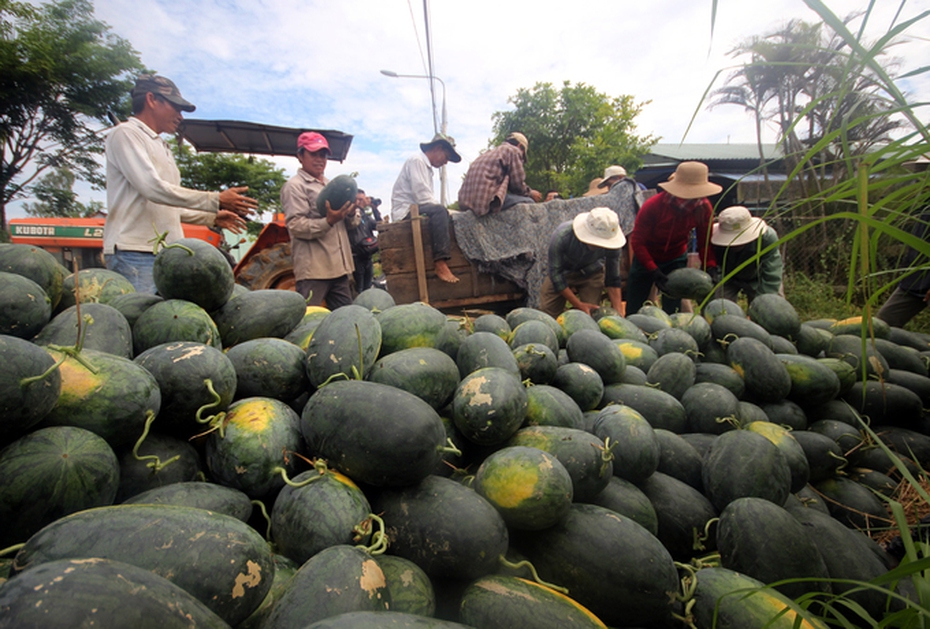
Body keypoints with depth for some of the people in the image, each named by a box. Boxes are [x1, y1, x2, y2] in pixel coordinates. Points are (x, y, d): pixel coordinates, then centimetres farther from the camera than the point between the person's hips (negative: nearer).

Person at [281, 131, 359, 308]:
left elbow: (351, 224, 18)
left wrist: (351, 214, -5)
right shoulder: (295, 186, -1)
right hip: (313, 269, -7)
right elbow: (295, 226, -14)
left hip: (339, 267, 7)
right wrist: (329, 221, -25)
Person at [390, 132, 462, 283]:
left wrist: (448, 212, -1)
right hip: (405, 210, -10)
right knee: (439, 211, -32)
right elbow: (421, 196, -19)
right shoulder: (416, 160, -7)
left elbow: (425, 197, 13)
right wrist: (444, 211, -14)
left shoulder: (427, 167, 23)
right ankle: (440, 264, -38)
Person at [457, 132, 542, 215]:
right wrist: (531, 193, 19)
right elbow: (517, 184, 0)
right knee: (528, 202, 0)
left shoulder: (489, 152, 30)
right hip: (486, 202, -9)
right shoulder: (514, 150, 6)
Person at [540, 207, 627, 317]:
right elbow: (556, 274, -28)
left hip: (592, 274, 1)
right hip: (563, 272, -1)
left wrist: (618, 312, -26)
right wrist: (579, 304, -28)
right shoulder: (562, 236, -37)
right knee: (546, 312, -7)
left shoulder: (611, 242, -30)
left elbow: (613, 280, -18)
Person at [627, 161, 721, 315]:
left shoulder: (703, 208, -16)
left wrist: (710, 268, -24)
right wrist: (653, 271, -31)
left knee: (672, 312, 1)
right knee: (633, 310, 1)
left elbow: (705, 242, -8)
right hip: (646, 259, -2)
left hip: (676, 260, 3)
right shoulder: (653, 206, -26)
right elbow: (637, 242, -23)